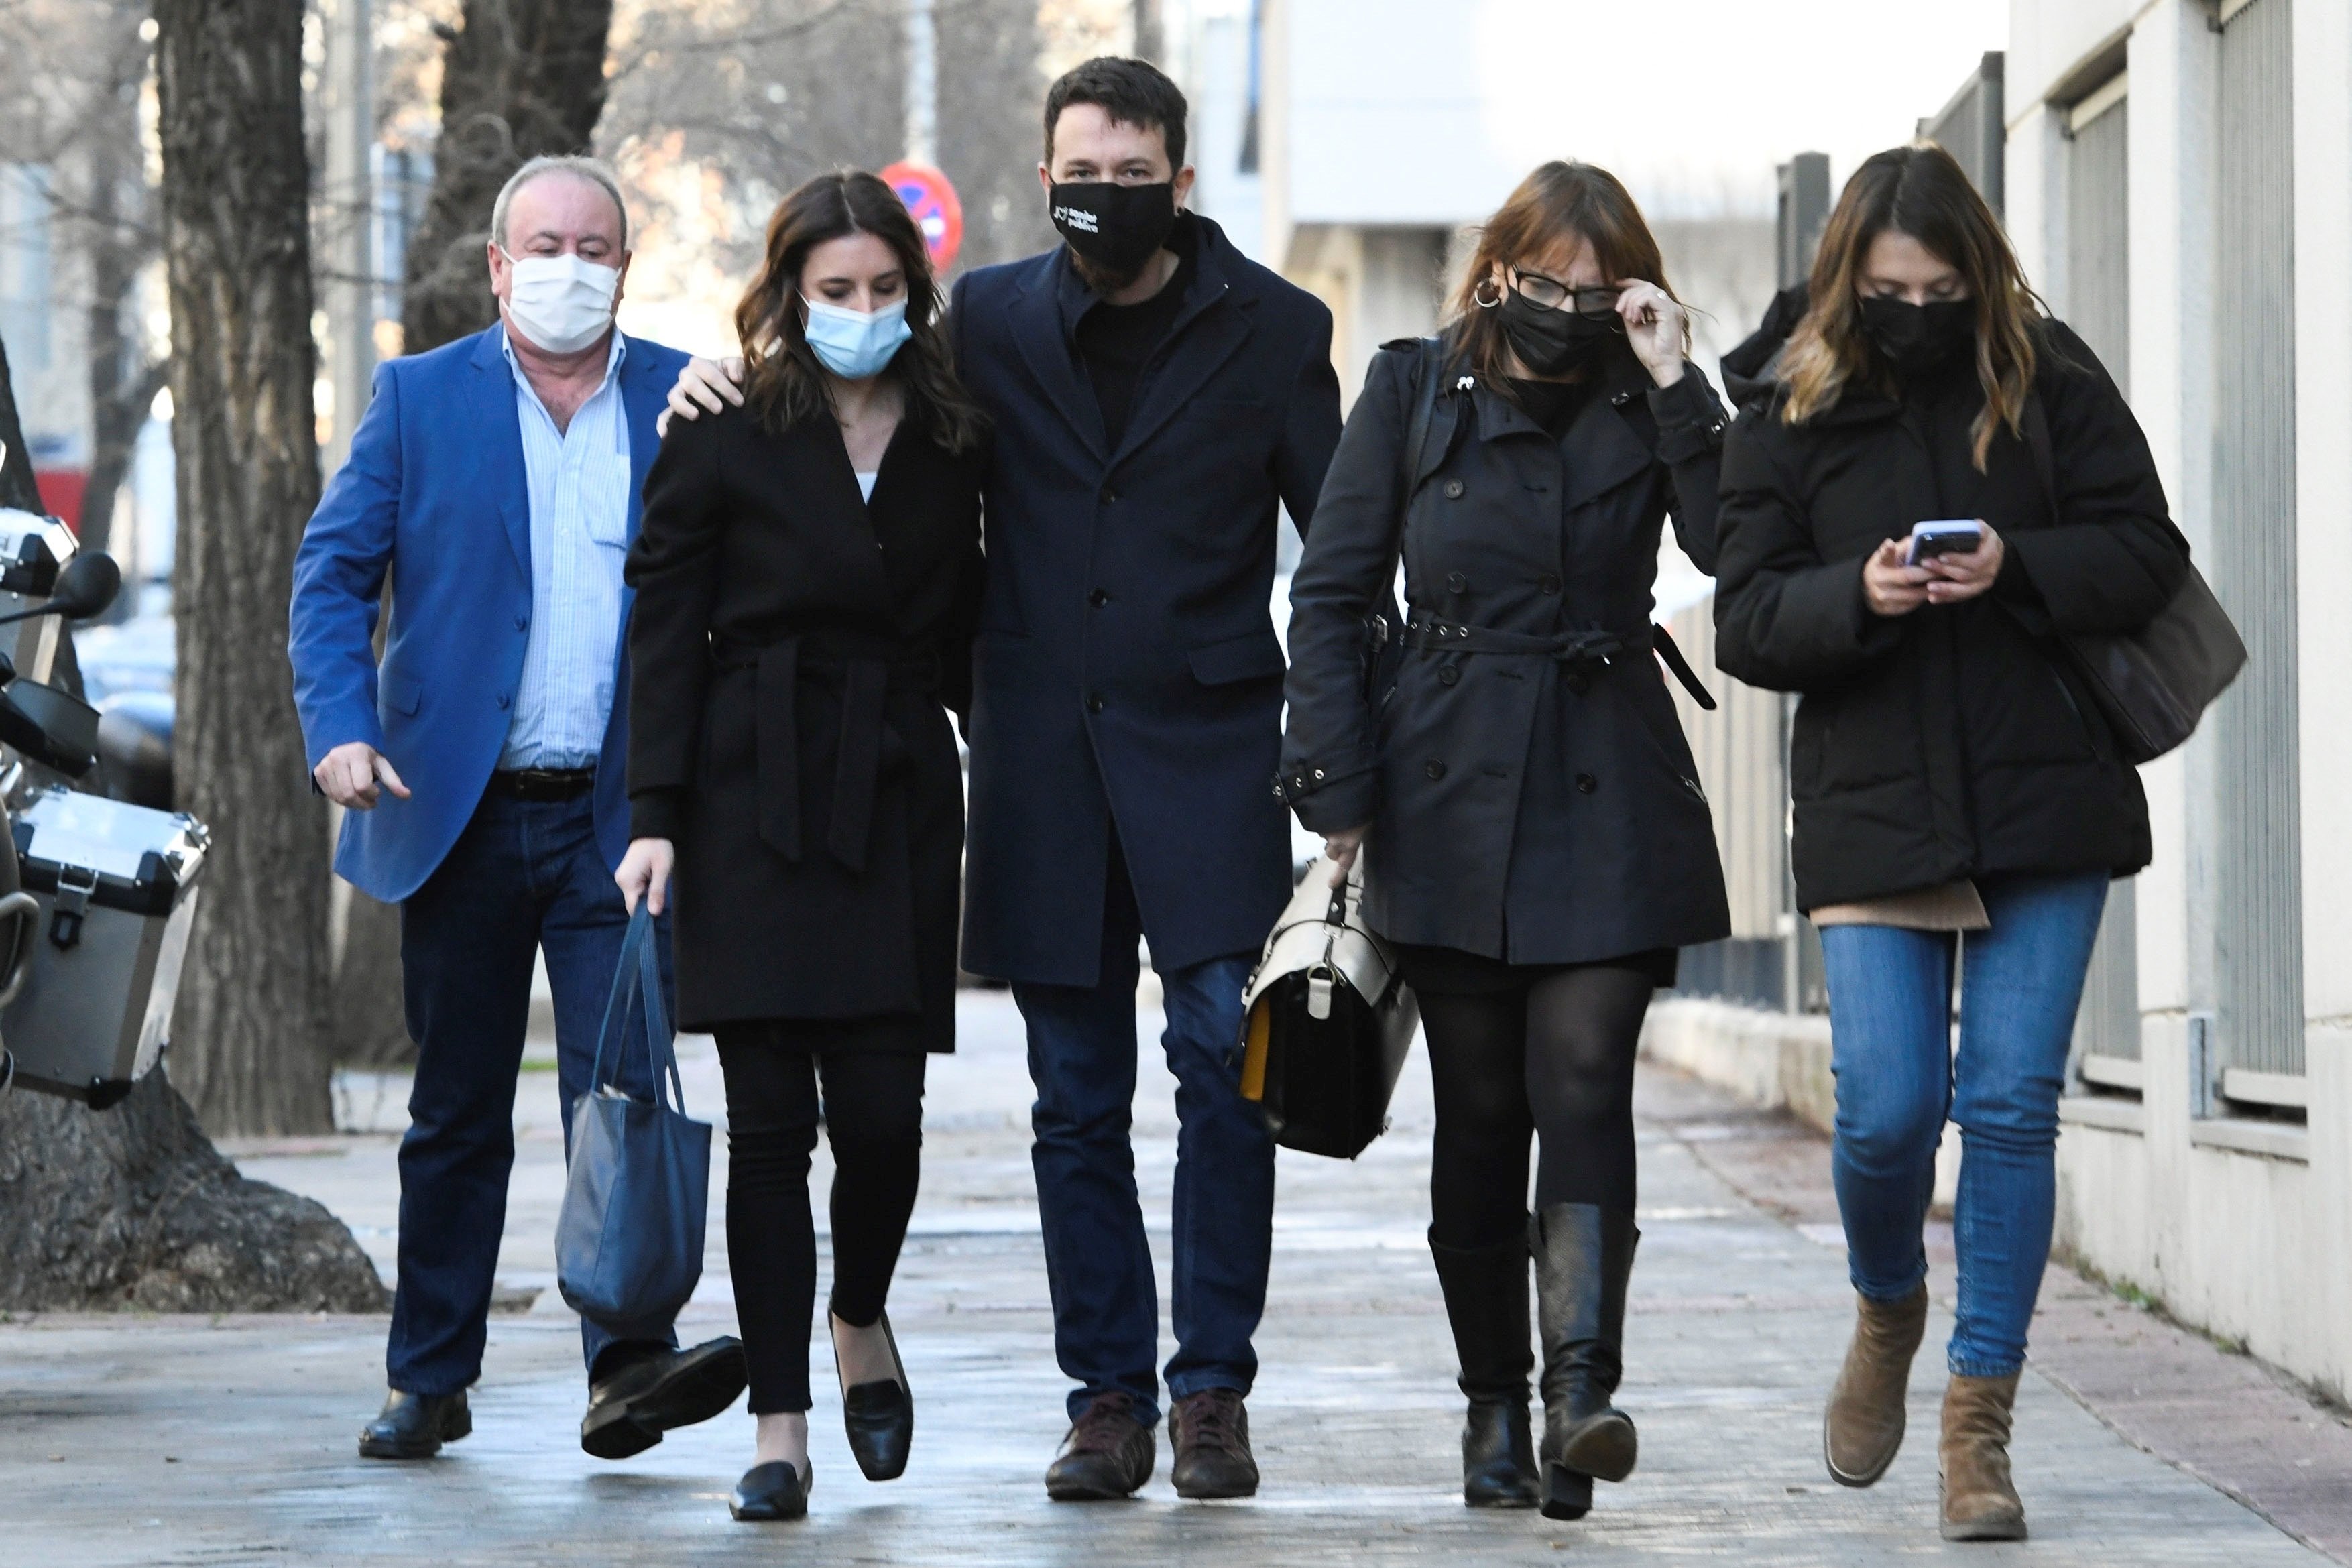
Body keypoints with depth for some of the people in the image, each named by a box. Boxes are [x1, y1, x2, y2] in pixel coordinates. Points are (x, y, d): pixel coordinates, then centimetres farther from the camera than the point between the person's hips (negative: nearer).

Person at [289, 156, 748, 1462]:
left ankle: (627, 1364, -15)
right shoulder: (419, 398, 6)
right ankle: (430, 1381, 17)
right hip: (463, 813, 1)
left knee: (622, 1087, -11)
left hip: (621, 814, -1)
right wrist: (339, 728, -12)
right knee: (456, 1110, 8)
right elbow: (333, 570, 4)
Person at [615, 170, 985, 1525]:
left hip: (901, 796, 2)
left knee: (882, 1107, -4)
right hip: (757, 801, -2)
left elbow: (974, 639, 14)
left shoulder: (956, 445, 9)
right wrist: (656, 817, -8)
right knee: (771, 1118, -2)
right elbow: (665, 632, -1)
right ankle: (781, 1428, 3)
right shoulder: (729, 437, 1)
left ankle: (860, 1320, 27)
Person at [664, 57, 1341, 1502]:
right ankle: (1109, 1400, 12)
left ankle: (1213, 1390, -1)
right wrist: (726, 386, 1)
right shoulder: (993, 321, 8)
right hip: (1043, 762, 2)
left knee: (1224, 1058, -10)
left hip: (1207, 750, -2)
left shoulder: (1270, 328, 3)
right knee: (1077, 1100, 5)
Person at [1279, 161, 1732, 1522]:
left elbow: (1738, 550, -11)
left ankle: (1583, 1388, -23)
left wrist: (1677, 388, -15)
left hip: (1604, 797, -1)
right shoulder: (1414, 392, 4)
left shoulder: (1646, 410, 5)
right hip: (1449, 795, 1)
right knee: (1481, 1105, 4)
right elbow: (1332, 595, 5)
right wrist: (1335, 786, -2)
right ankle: (1496, 1406, 13)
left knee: (1583, 1075, -14)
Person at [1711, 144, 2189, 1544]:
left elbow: (2148, 557, 1)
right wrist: (1855, 597, -19)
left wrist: (2018, 570, -16)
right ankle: (1888, 1312, 28)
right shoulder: (1793, 414, 4)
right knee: (1887, 1112, -6)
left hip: (2046, 804, 0)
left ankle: (1980, 1423, 5)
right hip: (1872, 807, 0)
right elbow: (1747, 621, 1)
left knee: (2012, 1105, -3)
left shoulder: (2052, 382, 2)